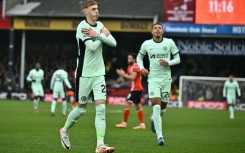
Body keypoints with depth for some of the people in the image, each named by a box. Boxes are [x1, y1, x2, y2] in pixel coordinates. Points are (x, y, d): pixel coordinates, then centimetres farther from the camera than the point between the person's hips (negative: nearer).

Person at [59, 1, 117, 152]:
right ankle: (65, 131, 33)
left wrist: (98, 35, -16)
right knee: (81, 108, 6)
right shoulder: (82, 27, -13)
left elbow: (113, 42, -2)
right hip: (84, 73, -5)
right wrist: (103, 34, -11)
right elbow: (92, 46, -25)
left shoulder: (100, 25, 8)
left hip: (99, 73, 5)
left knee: (101, 108, -6)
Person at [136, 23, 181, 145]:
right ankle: (159, 136, -14)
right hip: (153, 79, -1)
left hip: (166, 79, 1)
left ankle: (154, 119, 45)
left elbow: (177, 59, 5)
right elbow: (139, 57, 17)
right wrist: (142, 68, -1)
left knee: (163, 107, 10)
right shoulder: (146, 44, 0)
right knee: (156, 106, -16)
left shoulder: (169, 43, -2)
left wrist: (168, 63, -15)